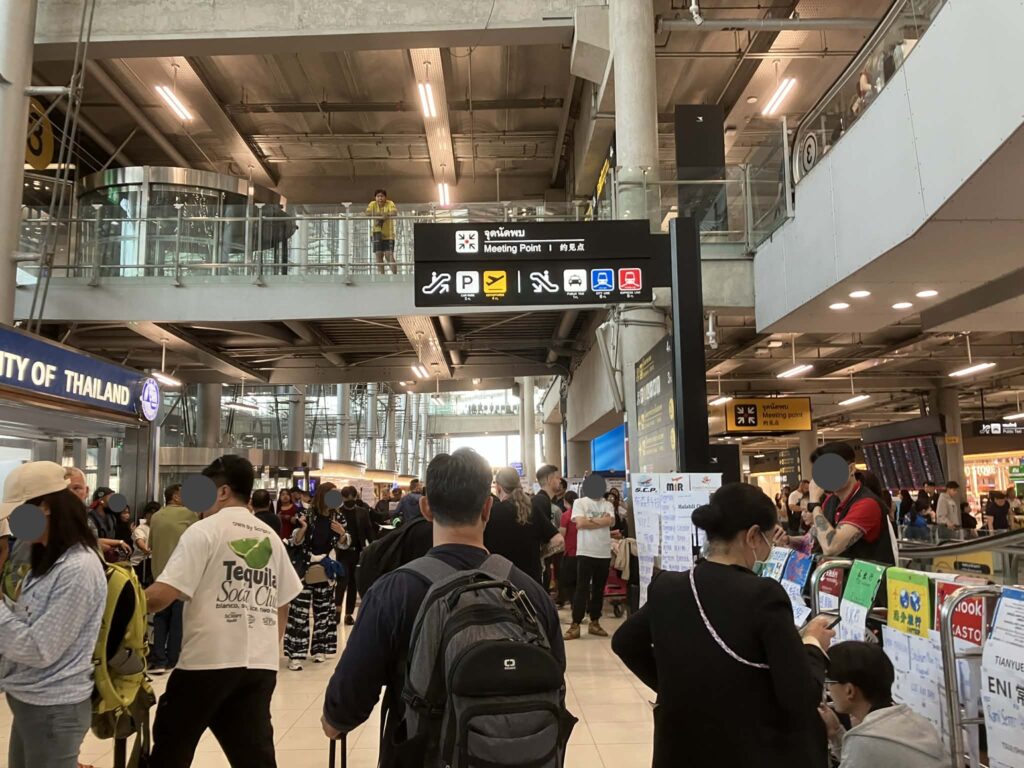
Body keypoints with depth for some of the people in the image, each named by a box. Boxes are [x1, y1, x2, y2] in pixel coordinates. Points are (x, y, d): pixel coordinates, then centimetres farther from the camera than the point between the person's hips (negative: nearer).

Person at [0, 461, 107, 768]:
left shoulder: (78, 569, -23)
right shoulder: (46, 557, 7)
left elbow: (38, 650, -22)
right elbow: (27, 622, 10)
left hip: (53, 709, -9)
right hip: (27, 700, 9)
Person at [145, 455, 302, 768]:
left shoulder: (205, 530, -6)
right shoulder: (272, 538, 13)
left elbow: (162, 594, -14)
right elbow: (283, 603, 16)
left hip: (210, 659, -5)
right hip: (261, 662, 5)